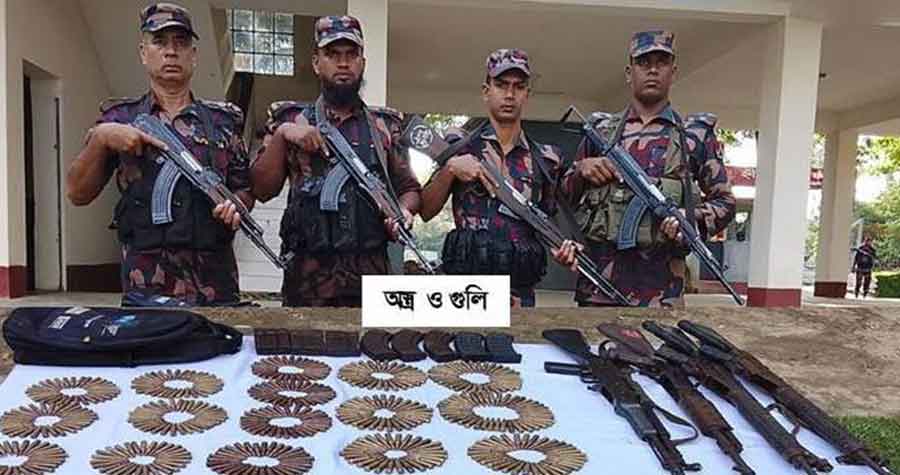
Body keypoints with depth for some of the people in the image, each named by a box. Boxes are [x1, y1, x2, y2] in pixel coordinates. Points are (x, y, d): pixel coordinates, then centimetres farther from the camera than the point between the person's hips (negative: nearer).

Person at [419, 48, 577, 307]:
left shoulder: (544, 159, 10)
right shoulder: (459, 146, 5)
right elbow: (426, 211, 2)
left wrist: (562, 246, -1)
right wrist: (449, 168, -12)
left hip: (521, 293, 3)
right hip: (465, 286, -2)